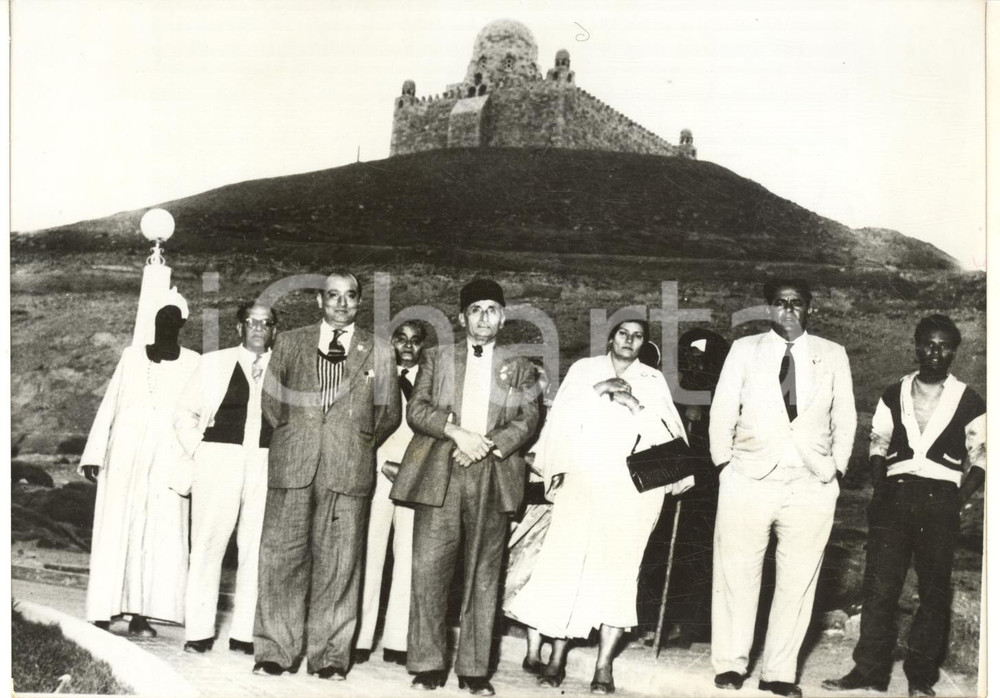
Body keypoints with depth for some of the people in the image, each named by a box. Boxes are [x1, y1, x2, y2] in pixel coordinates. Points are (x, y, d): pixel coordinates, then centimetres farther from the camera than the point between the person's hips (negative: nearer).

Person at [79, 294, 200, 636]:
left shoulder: (193, 363, 5)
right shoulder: (131, 356, 9)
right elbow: (109, 406, 9)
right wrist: (94, 454, 3)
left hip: (167, 457, -1)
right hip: (125, 454, 1)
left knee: (160, 533, -4)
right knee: (116, 530, 0)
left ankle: (140, 614, 1)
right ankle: (104, 612, 4)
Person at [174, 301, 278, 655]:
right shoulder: (214, 363, 10)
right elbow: (185, 413, 13)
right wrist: (198, 450, 3)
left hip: (267, 466, 0)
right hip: (218, 461, 0)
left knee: (257, 549, 1)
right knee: (208, 544, 1)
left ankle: (245, 632, 8)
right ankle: (199, 631, 8)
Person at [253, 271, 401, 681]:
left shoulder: (378, 353, 9)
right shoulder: (289, 343, 12)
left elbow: (390, 413, 12)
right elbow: (271, 400, 15)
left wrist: (360, 445, 8)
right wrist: (292, 436, 10)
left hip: (349, 471, 0)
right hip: (292, 466, 1)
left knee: (339, 563, 1)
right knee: (283, 557, 0)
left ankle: (330, 655, 10)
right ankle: (275, 650, 10)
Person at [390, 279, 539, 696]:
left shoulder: (520, 369, 15)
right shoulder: (436, 358, 14)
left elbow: (527, 419, 5)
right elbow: (416, 409, 5)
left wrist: (490, 444, -10)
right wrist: (455, 431, -11)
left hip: (492, 477, 1)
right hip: (439, 474, 0)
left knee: (483, 576, 2)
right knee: (429, 569, -4)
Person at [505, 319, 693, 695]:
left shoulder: (653, 380, 16)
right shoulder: (584, 369, 16)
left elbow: (667, 432, 6)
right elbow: (561, 418, 6)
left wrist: (636, 405, -7)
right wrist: (596, 392, -5)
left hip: (633, 485, 0)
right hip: (583, 479, 0)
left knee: (618, 567, -8)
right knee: (567, 561, -9)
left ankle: (604, 666, -4)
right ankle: (557, 657, -2)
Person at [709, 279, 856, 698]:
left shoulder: (833, 356, 11)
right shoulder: (745, 350, 8)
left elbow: (845, 419, 13)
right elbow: (723, 411, 7)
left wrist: (835, 469, 6)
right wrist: (724, 463, 1)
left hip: (812, 485, 1)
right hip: (749, 479, -1)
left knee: (797, 580, 2)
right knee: (737, 574, 1)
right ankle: (730, 664, 13)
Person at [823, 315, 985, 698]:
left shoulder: (968, 401, 4)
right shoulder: (894, 394, 11)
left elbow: (980, 458, 6)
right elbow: (878, 444, 12)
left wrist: (962, 498, -8)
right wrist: (879, 486, -2)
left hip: (940, 500, -1)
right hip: (894, 496, 1)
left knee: (934, 592, 5)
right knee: (878, 586, 0)